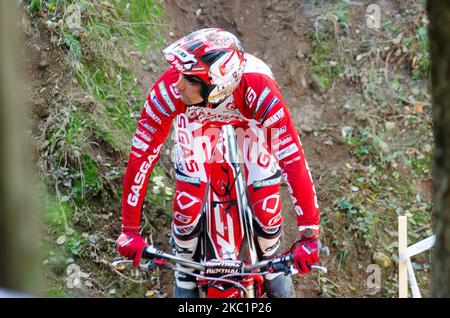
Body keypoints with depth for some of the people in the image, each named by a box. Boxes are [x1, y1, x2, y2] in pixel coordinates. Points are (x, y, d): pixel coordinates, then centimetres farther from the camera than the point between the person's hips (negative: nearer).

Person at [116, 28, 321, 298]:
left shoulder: (259, 88, -45)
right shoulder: (170, 88, -42)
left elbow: (294, 159, -42)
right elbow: (141, 156, -33)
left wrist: (310, 237, -40)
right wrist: (130, 231, -28)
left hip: (249, 119, 0)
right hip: (196, 118, 1)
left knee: (267, 204, -13)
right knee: (188, 202, -15)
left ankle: (271, 262, 21)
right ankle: (185, 273, 15)